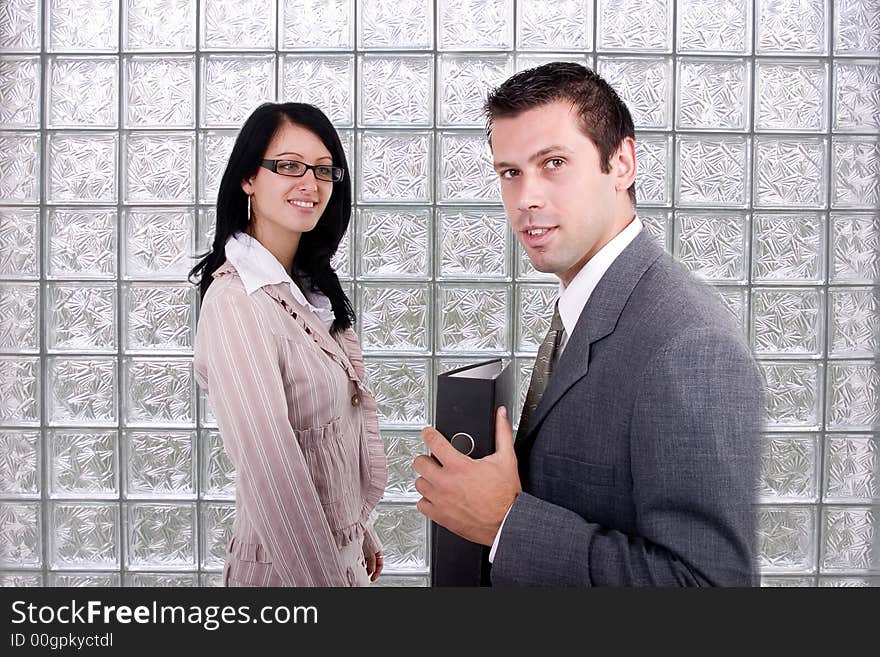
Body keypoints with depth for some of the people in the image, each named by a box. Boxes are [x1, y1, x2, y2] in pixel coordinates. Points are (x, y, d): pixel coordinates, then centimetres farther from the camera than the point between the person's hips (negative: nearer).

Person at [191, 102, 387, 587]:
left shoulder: (309, 289, 3)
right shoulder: (237, 299, -23)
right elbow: (271, 467, -28)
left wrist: (361, 529, 12)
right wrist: (327, 579, -25)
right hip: (286, 563, -8)